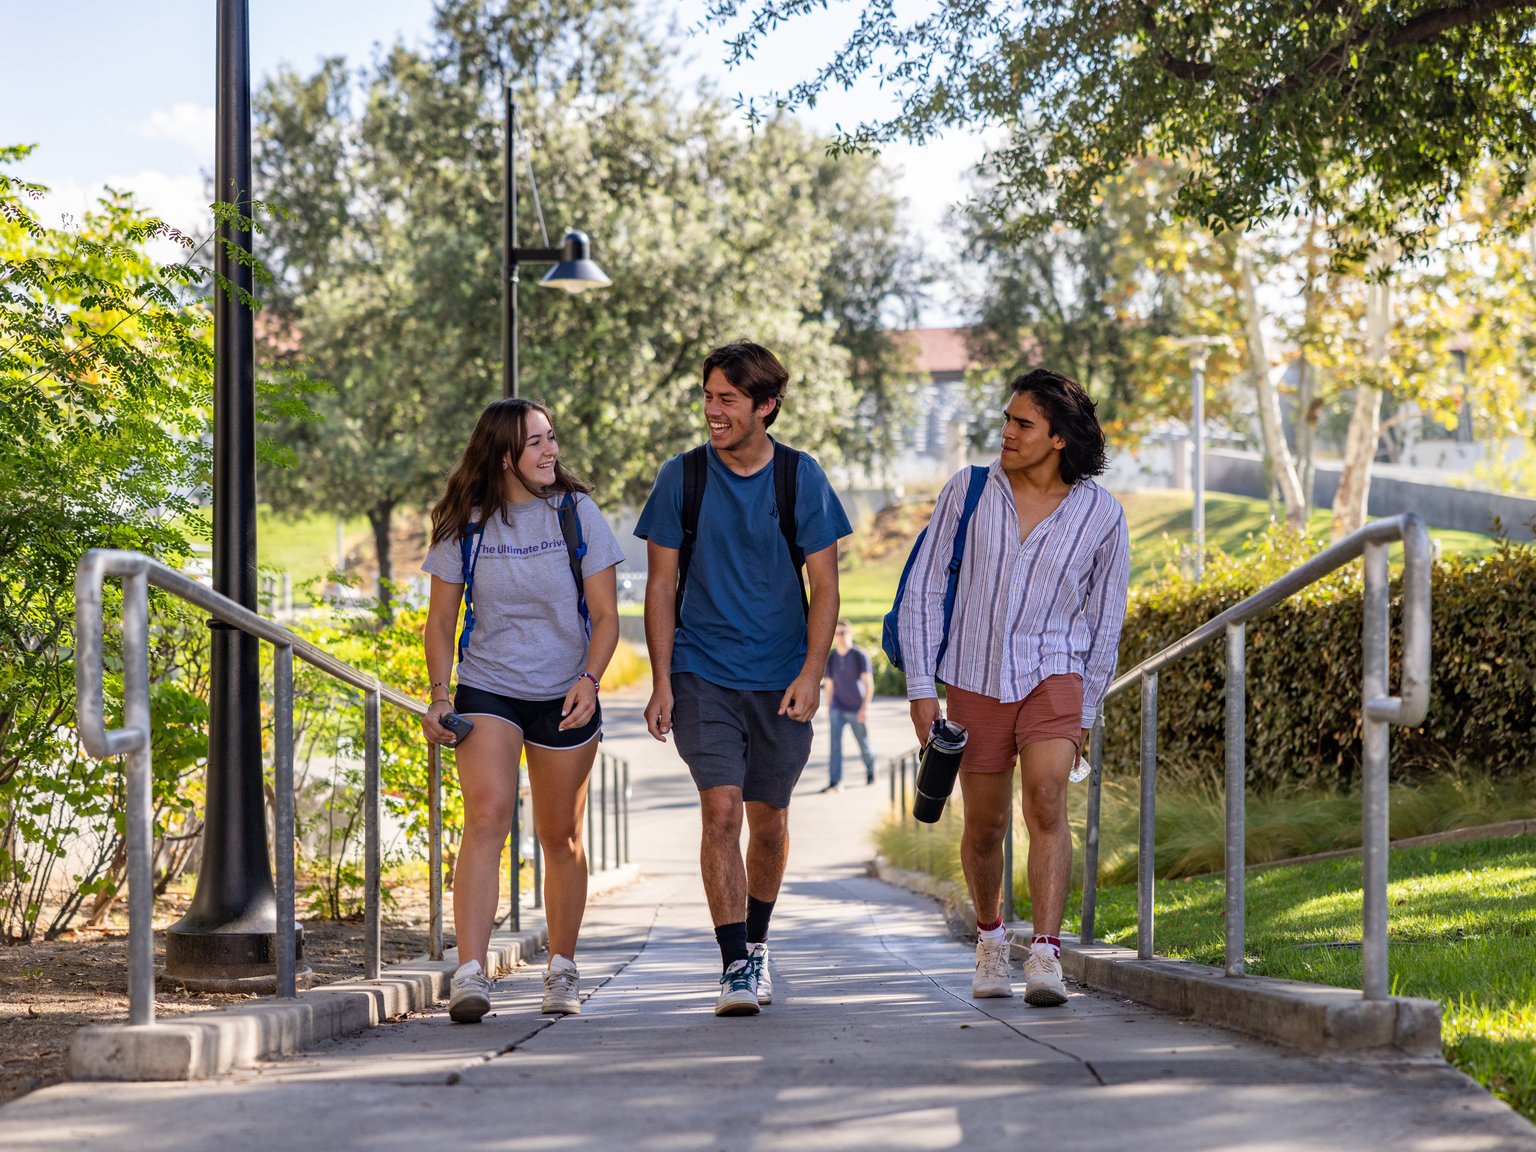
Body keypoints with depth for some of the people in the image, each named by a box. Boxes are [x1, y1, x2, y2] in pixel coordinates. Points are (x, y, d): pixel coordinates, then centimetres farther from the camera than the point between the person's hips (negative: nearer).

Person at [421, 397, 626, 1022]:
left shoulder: (577, 513, -2)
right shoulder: (464, 525, -2)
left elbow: (605, 615, -1)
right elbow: (441, 620, 7)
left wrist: (589, 679, -17)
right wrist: (439, 696, -5)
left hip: (565, 698, 1)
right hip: (486, 692, -1)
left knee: (561, 837, 9)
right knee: (487, 815, -20)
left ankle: (562, 969, 26)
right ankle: (470, 973, -26)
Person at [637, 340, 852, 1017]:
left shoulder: (800, 477, -1)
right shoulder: (681, 478, -1)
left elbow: (824, 585, 0)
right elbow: (661, 586, 3)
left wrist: (811, 673, -11)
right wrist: (661, 682, -4)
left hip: (781, 678, 1)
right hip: (702, 675, -1)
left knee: (768, 819, 10)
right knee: (721, 810, -14)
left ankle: (756, 943, 32)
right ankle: (735, 966, -16)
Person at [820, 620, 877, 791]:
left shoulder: (860, 656, -7)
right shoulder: (831, 659, 5)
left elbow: (869, 683, -9)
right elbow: (829, 685, 13)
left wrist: (865, 706, -17)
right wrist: (828, 709, 12)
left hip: (856, 709, -2)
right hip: (838, 708, 2)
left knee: (863, 743, 10)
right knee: (835, 744, -11)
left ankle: (870, 770, 36)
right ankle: (834, 782, -13)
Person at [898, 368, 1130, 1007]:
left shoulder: (1102, 515, -5)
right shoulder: (968, 491, -5)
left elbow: (1104, 621, 5)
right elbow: (924, 589, -1)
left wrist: (1084, 715, 5)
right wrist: (921, 688, -5)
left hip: (1052, 675, -1)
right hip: (975, 682, 2)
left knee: (1046, 799, -23)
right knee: (984, 827, 10)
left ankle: (1045, 956, -27)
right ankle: (990, 936, 37)